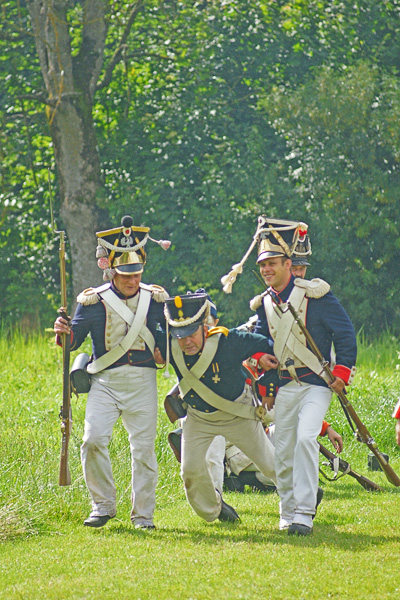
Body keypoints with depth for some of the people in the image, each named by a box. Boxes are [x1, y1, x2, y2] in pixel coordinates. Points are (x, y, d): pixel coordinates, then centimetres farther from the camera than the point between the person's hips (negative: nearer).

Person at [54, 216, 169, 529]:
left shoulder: (155, 299, 6)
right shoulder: (94, 301, 1)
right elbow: (74, 339, 0)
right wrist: (64, 331, -21)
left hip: (143, 381, 1)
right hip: (105, 380, -1)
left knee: (143, 446, 0)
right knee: (94, 439, -15)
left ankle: (143, 514, 11)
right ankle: (103, 505, 1)